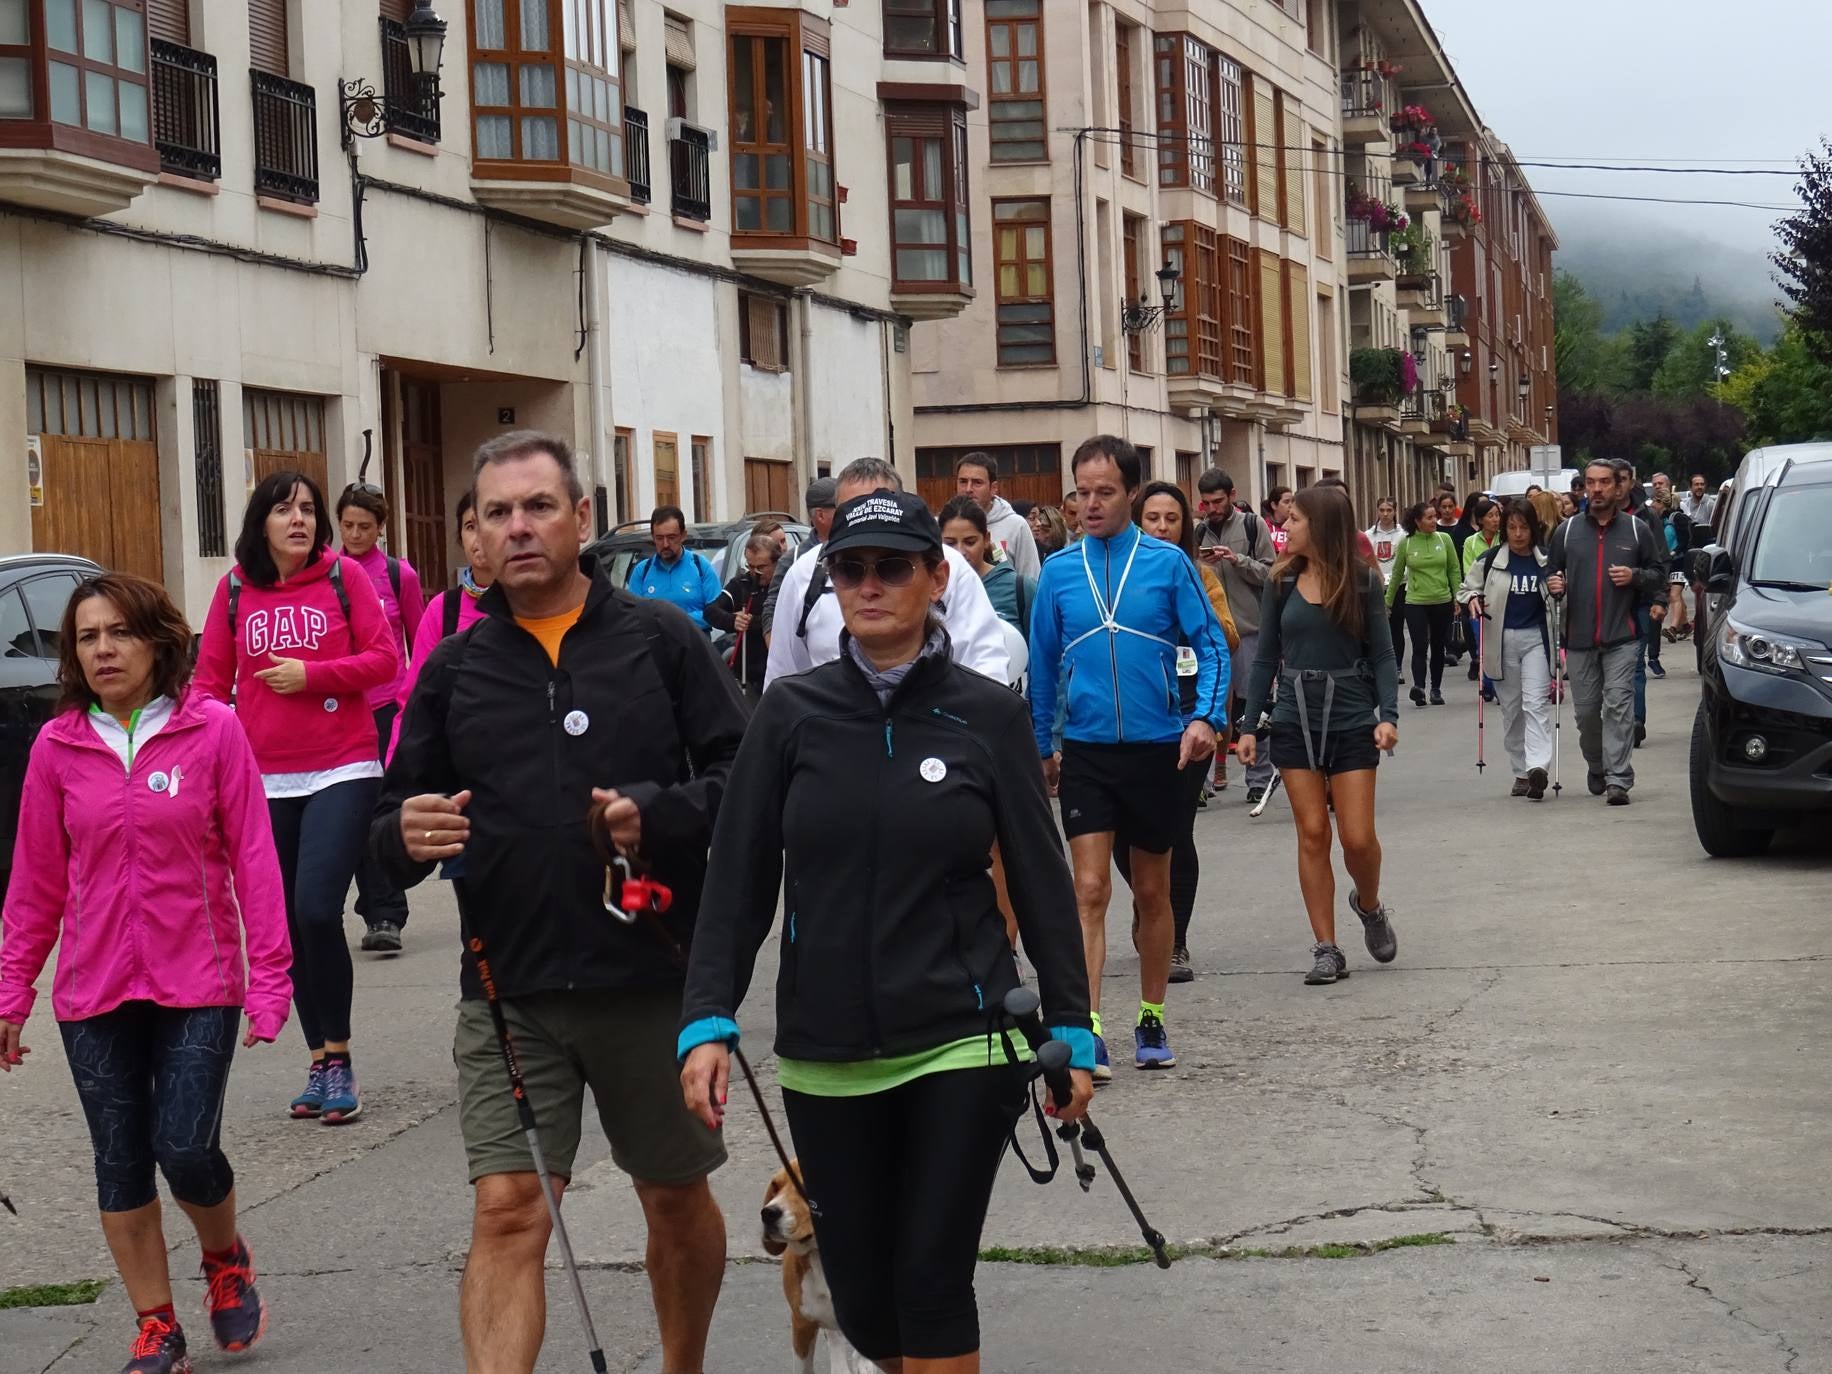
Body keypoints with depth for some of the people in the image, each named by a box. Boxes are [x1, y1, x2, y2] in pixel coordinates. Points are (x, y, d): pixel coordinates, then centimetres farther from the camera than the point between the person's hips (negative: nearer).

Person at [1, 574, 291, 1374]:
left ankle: (227, 1261, 25)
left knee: (185, 1149, -8)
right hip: (94, 991, 3)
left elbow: (253, 859, -5)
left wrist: (268, 976, -7)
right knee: (121, 1165, 6)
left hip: (196, 984, -2)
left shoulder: (213, 730, -5)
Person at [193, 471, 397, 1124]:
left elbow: (384, 659, -2)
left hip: (342, 773, -3)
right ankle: (320, 1063, 20)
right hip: (266, 782, 3)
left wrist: (311, 675, -14)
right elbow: (210, 681, 7)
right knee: (288, 924, 7)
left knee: (316, 911, -16)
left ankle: (338, 1057, 0)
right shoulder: (235, 589, 5)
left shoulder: (345, 575, -2)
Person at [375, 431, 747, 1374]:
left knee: (677, 1199, 16)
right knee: (506, 1214, -10)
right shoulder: (454, 670, 5)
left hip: (653, 978, 0)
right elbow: (394, 820, 8)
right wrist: (405, 836, -16)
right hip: (509, 994, 0)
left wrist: (657, 811, -21)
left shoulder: (661, 639, 0)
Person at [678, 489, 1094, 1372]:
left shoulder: (987, 715, -1)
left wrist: (1070, 1030, 3)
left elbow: (1041, 881, 3)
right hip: (825, 1057, 2)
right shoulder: (791, 713, 1)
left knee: (933, 1283, -5)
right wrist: (707, 1022, -8)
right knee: (860, 1291, 7)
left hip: (961, 1043, -2)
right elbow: (737, 881, 1)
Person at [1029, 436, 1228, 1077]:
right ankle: (1088, 1032, -12)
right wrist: (1041, 747, 15)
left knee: (1152, 891, 12)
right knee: (1090, 890, -9)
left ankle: (1151, 1022, 25)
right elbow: (1043, 664, 11)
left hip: (1156, 748, 0)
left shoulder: (1168, 563, -3)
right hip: (1085, 751, 0)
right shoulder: (1059, 570, 3)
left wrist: (1205, 717, -17)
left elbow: (1211, 645, -2)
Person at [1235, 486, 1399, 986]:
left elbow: (1382, 654, -1)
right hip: (1295, 718, 2)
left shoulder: (1362, 581, -3)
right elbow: (1266, 658, 8)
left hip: (1352, 719, -2)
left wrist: (1389, 715, -14)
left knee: (1357, 836, -5)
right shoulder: (1282, 583, 4)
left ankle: (1369, 906, 27)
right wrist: (1250, 725, 3)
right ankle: (1326, 949, 5)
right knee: (1312, 833, 0)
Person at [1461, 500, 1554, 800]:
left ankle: (1537, 767, -25)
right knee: (1511, 708, 7)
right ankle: (1521, 773, 15)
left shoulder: (1546, 560, 1)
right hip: (1502, 640, 2)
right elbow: (1467, 588, 13)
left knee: (1536, 703, -14)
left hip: (1536, 638, -2)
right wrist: (1472, 600, -9)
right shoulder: (1489, 560, 0)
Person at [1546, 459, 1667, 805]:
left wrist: (1635, 577, -10)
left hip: (1622, 637, -2)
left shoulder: (1636, 530, 6)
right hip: (1579, 637, 2)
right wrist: (1553, 585, -4)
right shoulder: (1567, 531, 10)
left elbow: (1659, 575, 10)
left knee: (1618, 705, -11)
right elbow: (1551, 573, 19)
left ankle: (1618, 779, -13)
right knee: (1586, 710, 7)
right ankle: (1596, 768, 29)